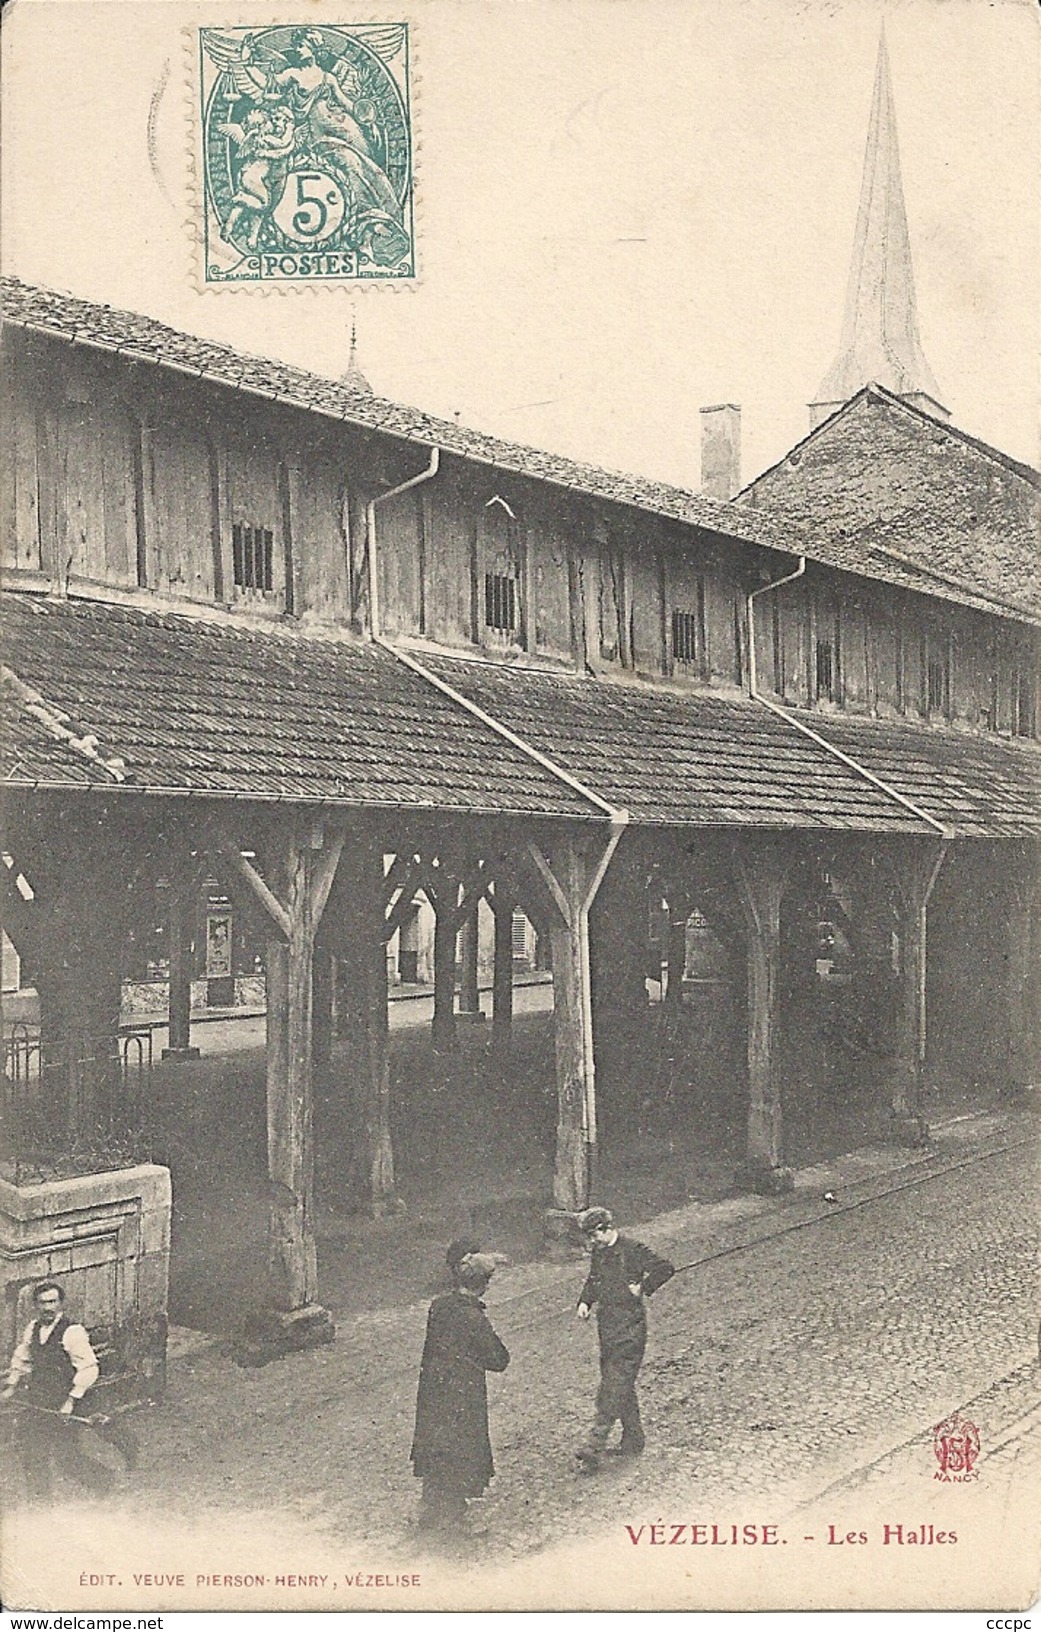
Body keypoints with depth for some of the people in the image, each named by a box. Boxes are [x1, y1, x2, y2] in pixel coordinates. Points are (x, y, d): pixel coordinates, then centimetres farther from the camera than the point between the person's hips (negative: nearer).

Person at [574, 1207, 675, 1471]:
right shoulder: (598, 1253, 10)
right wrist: (585, 1302, 8)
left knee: (613, 1389, -10)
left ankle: (594, 1447, -14)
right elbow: (593, 1279, 24)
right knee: (622, 1388, 14)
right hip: (607, 1328, 8)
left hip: (629, 1330, -8)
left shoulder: (632, 1250, -13)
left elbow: (665, 1268, -15)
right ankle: (633, 1441, 25)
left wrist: (643, 1289, -13)